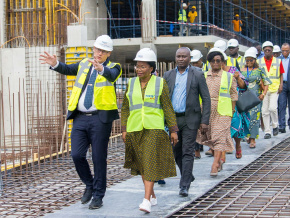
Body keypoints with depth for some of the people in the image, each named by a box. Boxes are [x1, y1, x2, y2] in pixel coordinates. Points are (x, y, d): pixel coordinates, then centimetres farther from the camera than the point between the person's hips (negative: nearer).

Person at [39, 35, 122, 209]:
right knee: (77, 155, -3)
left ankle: (98, 195, 12)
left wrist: (101, 69, -43)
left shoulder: (113, 67, 3)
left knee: (99, 157, 0)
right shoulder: (84, 64, 16)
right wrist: (55, 64, -20)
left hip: (100, 118, -3)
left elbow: (111, 76, -21)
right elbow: (67, 69, 2)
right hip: (80, 117, 4)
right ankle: (89, 185, 21)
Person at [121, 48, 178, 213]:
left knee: (151, 163, -11)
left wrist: (173, 130, -1)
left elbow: (168, 108, 0)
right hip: (135, 130, 4)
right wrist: (124, 130, 6)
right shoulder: (131, 84, 8)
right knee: (142, 163, 10)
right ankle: (152, 196, 26)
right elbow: (125, 108, 11)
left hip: (154, 129, -4)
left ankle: (147, 201, -15)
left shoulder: (160, 84, -1)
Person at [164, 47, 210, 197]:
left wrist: (205, 121, -8)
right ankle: (188, 176, 34)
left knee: (187, 153, -6)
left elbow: (206, 98, -1)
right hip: (172, 118, 4)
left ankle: (184, 186, -4)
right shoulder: (168, 75, 9)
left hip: (190, 119, -4)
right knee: (176, 151, 11)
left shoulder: (197, 74, 0)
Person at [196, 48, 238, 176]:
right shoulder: (203, 76, 11)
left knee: (219, 137, -10)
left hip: (222, 112, -3)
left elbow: (234, 95, 7)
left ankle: (215, 165, -12)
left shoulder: (229, 77, 6)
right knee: (208, 136, 7)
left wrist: (232, 111, 1)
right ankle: (218, 161, 26)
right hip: (206, 111, 3)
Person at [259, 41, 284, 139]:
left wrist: (281, 85, -2)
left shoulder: (278, 61, 7)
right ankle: (267, 131, 7)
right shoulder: (259, 62, 7)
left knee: (272, 108, -14)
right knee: (265, 111, 0)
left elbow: (281, 75, 11)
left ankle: (275, 125, 11)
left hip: (275, 88, -1)